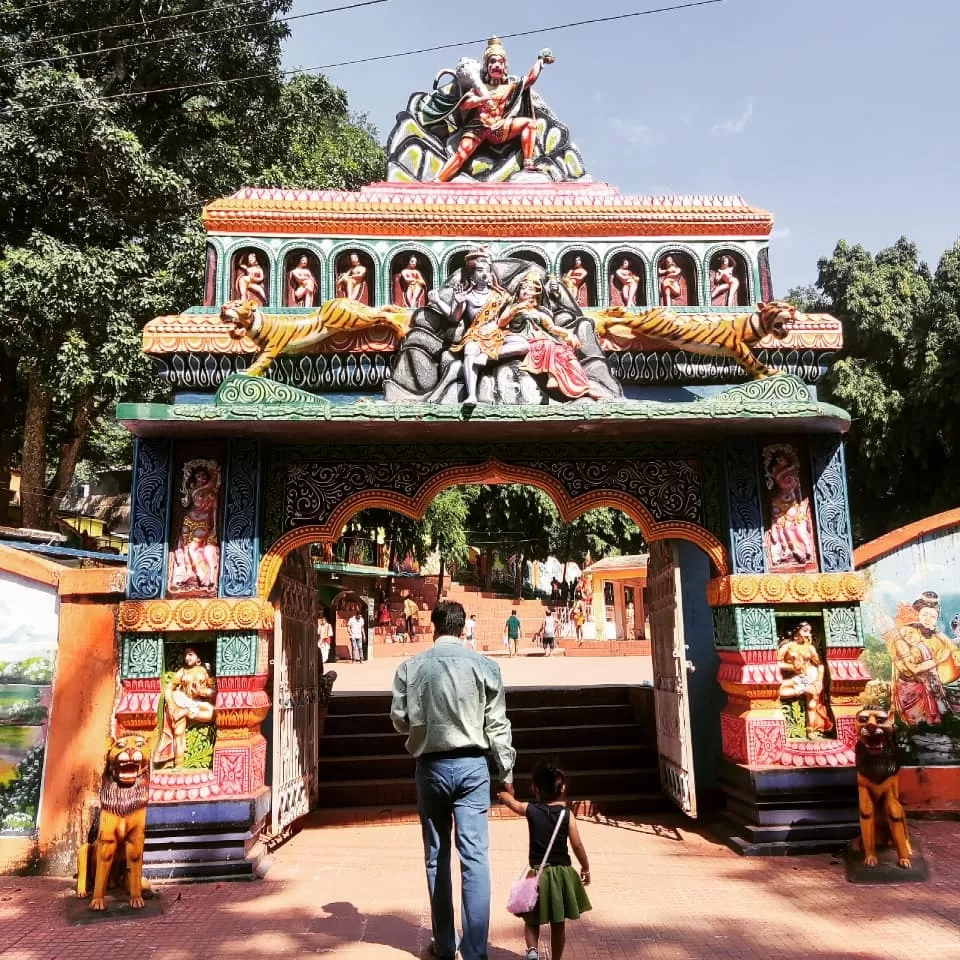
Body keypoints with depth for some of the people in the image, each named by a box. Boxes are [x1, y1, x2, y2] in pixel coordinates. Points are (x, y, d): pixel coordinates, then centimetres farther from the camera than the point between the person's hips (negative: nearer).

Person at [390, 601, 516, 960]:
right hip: (471, 765, -1)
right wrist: (506, 773, 4)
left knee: (436, 857, 14)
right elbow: (497, 724, -3)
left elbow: (400, 720, 3)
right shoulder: (484, 665, -4)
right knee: (475, 857, 0)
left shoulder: (410, 667, -2)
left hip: (430, 767, 2)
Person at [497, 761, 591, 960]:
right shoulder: (567, 813, -8)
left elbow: (512, 803, 15)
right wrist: (586, 868, 9)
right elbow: (577, 845, -6)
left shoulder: (530, 810, -6)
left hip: (538, 874, 0)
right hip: (562, 873, 1)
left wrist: (505, 795, 38)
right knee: (558, 924, 14)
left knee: (532, 921, 13)